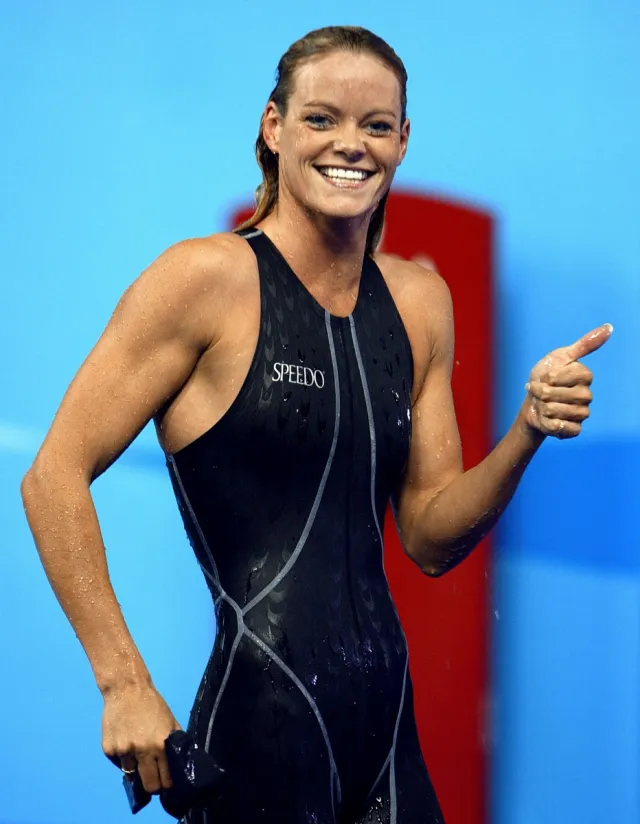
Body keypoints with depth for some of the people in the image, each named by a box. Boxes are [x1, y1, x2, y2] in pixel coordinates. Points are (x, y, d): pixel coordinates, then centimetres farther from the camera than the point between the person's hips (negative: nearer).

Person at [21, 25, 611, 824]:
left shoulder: (420, 301, 12)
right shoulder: (209, 278, -7)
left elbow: (429, 540, 14)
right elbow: (55, 480, -10)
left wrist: (527, 433, -3)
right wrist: (125, 687, -15)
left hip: (385, 728, 6)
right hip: (262, 722, -6)